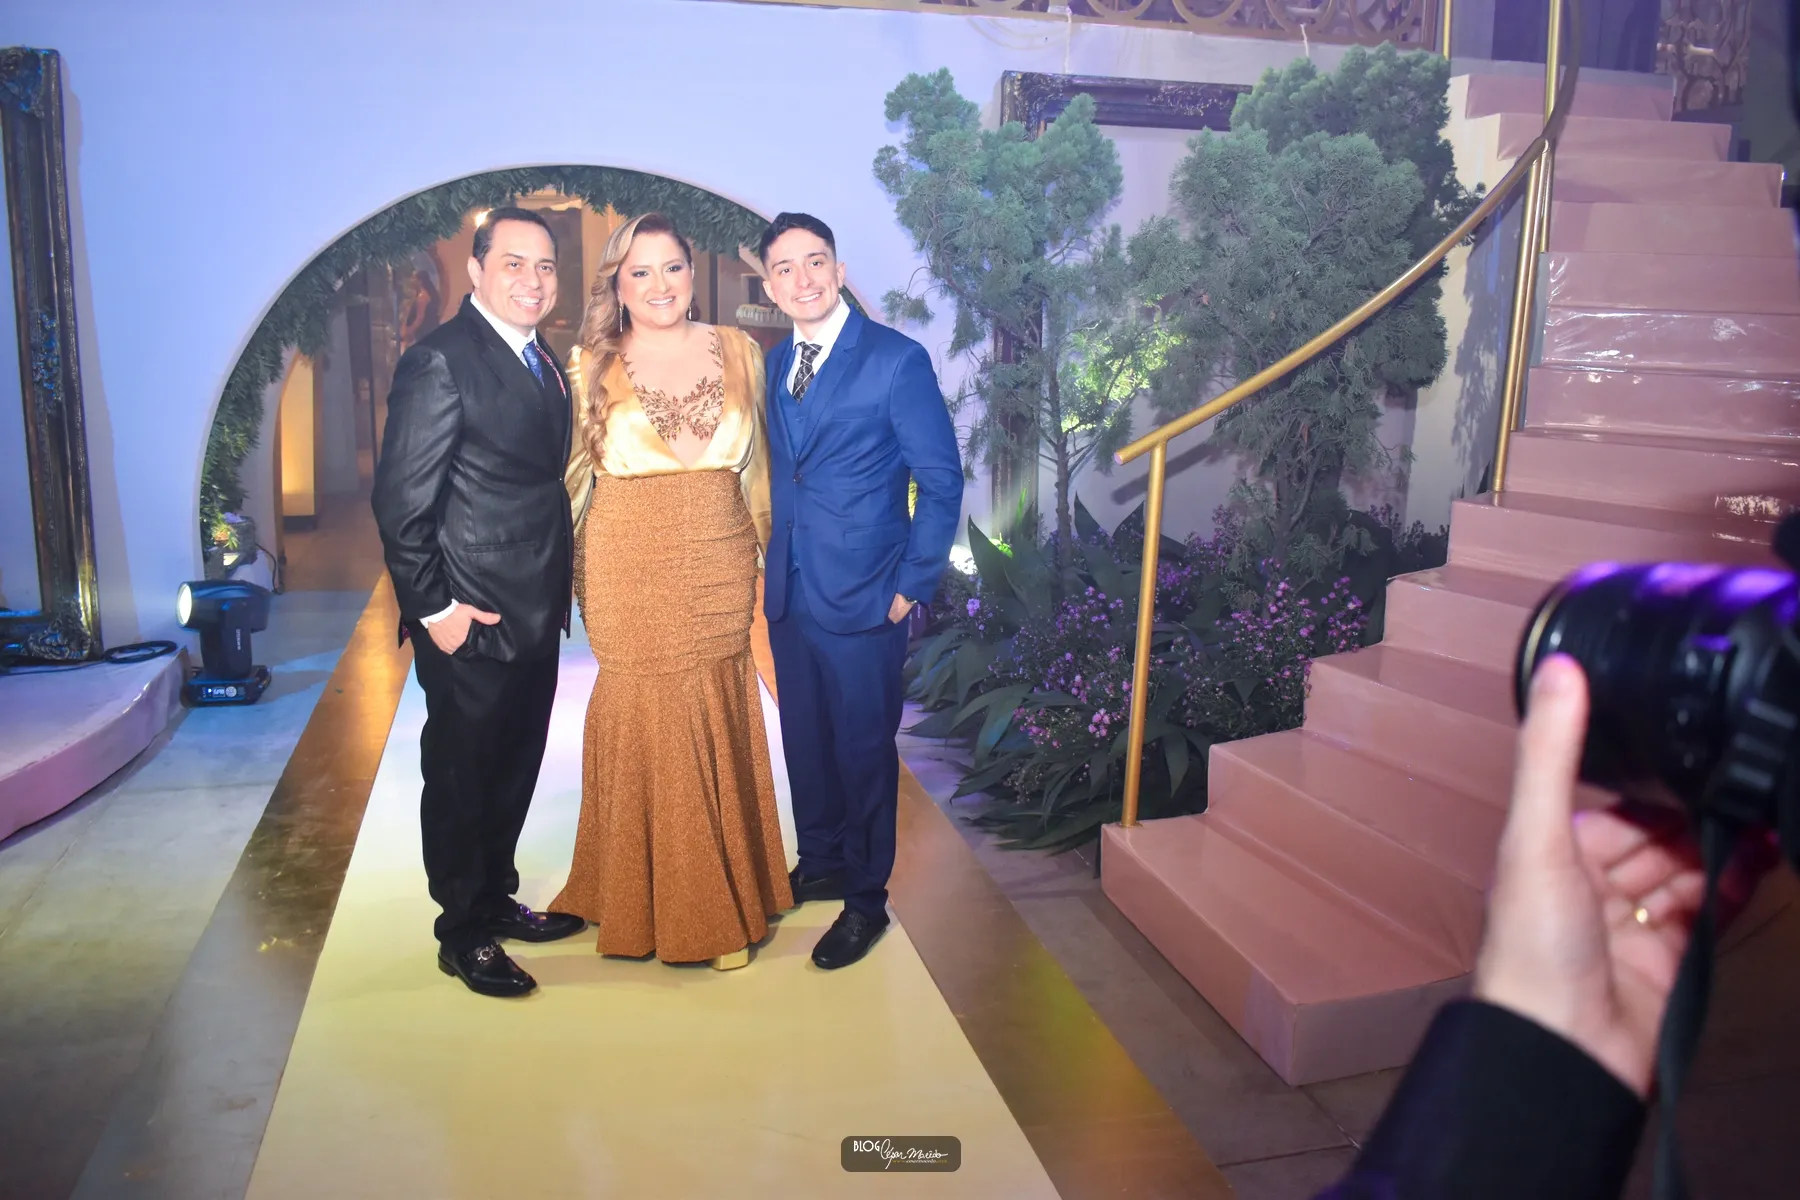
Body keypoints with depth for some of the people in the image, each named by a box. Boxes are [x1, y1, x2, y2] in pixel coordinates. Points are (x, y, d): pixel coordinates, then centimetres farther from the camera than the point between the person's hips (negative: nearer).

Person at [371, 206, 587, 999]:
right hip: (472, 621, -8)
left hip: (535, 614, 8)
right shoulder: (439, 361, -15)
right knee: (460, 774, 7)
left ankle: (496, 900, 37)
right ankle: (462, 935, 23)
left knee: (514, 768, 19)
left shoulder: (543, 361, 11)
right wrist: (433, 607, -18)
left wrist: (558, 591, 11)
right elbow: (400, 500, -17)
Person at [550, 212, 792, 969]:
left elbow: (755, 461, 12)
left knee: (720, 728, 7)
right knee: (647, 725, 2)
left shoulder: (738, 352, 7)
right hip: (631, 572, -2)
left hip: (720, 566, 2)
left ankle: (724, 897, 25)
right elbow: (572, 472, 5)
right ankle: (654, 902, 20)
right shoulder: (593, 366, 2)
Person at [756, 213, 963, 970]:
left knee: (863, 749, 5)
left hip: (862, 598, -6)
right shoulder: (777, 364, 9)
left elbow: (941, 480, -9)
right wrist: (773, 565, 10)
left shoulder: (897, 360, -10)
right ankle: (820, 864, 37)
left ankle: (865, 900, 22)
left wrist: (912, 586, -10)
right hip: (789, 595, 6)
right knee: (805, 740, 17)